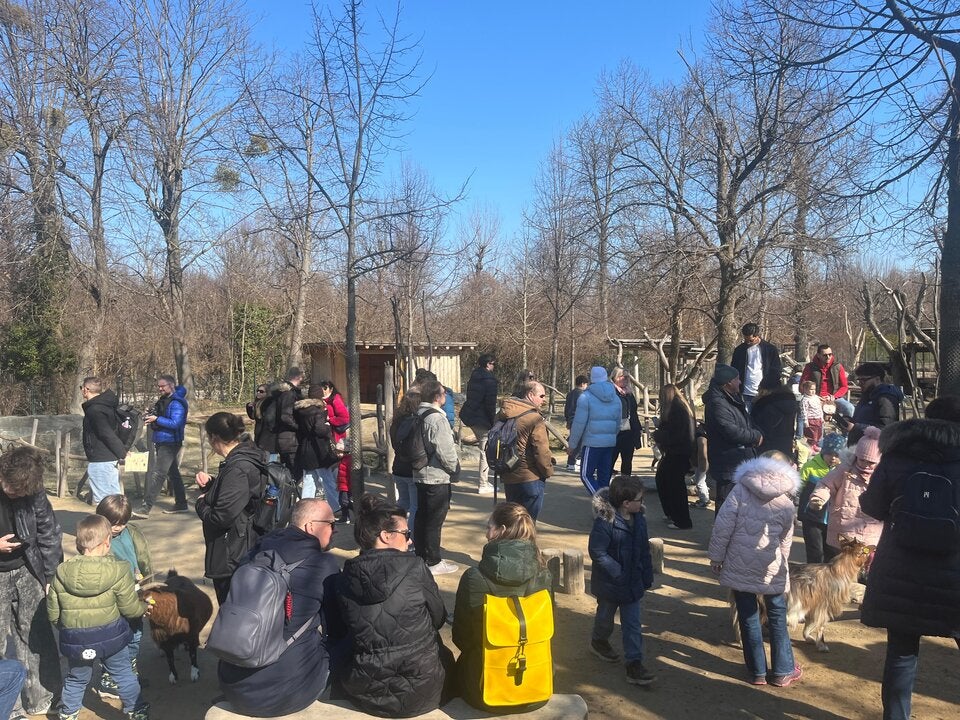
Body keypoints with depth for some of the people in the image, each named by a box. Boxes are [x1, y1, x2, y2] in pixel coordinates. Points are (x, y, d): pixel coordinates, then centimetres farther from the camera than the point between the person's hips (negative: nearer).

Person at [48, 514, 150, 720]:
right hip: (111, 637, -2)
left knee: (76, 679, 25)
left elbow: (53, 614, -1)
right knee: (124, 675, 18)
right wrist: (144, 607, 10)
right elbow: (130, 608, -11)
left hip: (75, 639, 2)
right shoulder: (118, 572, -19)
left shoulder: (61, 574, -10)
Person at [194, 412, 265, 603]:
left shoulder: (237, 469, -24)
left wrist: (201, 503, -8)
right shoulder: (245, 457, 7)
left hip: (232, 557, -10)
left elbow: (222, 516, -27)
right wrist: (209, 483, 4)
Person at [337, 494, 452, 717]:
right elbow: (439, 618, 1)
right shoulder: (413, 567, -12)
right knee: (444, 657, 31)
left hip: (366, 693, 3)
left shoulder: (346, 576, -6)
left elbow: (352, 631, 6)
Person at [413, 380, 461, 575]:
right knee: (435, 521, 0)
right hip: (437, 477, -9)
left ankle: (421, 556, 27)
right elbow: (445, 450, -21)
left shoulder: (418, 416, 7)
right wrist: (455, 468, -6)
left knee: (421, 517, 16)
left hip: (420, 475, 9)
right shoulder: (436, 418, -20)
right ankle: (433, 562, 9)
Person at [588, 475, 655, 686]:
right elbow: (597, 552, -26)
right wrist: (618, 573, -24)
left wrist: (647, 577, 8)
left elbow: (644, 550, 6)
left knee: (633, 625, 6)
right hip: (610, 583, -5)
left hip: (634, 582, 5)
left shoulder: (638, 519, -3)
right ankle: (599, 641, 48)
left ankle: (634, 664, 12)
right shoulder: (605, 521, -27)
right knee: (605, 618, 20)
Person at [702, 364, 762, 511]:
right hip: (729, 465, -11)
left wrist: (757, 433, 0)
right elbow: (732, 432, -29)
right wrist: (756, 437, -14)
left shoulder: (732, 399, 13)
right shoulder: (717, 404, -22)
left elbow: (747, 422, 22)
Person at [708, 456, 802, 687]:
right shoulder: (787, 505, 4)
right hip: (771, 570, 1)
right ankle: (782, 671, 25)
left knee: (748, 617, 10)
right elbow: (785, 543, 11)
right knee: (777, 617, 16)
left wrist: (716, 556, -1)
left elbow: (723, 526, -10)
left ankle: (757, 671, 21)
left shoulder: (740, 489, -4)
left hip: (739, 566, -1)